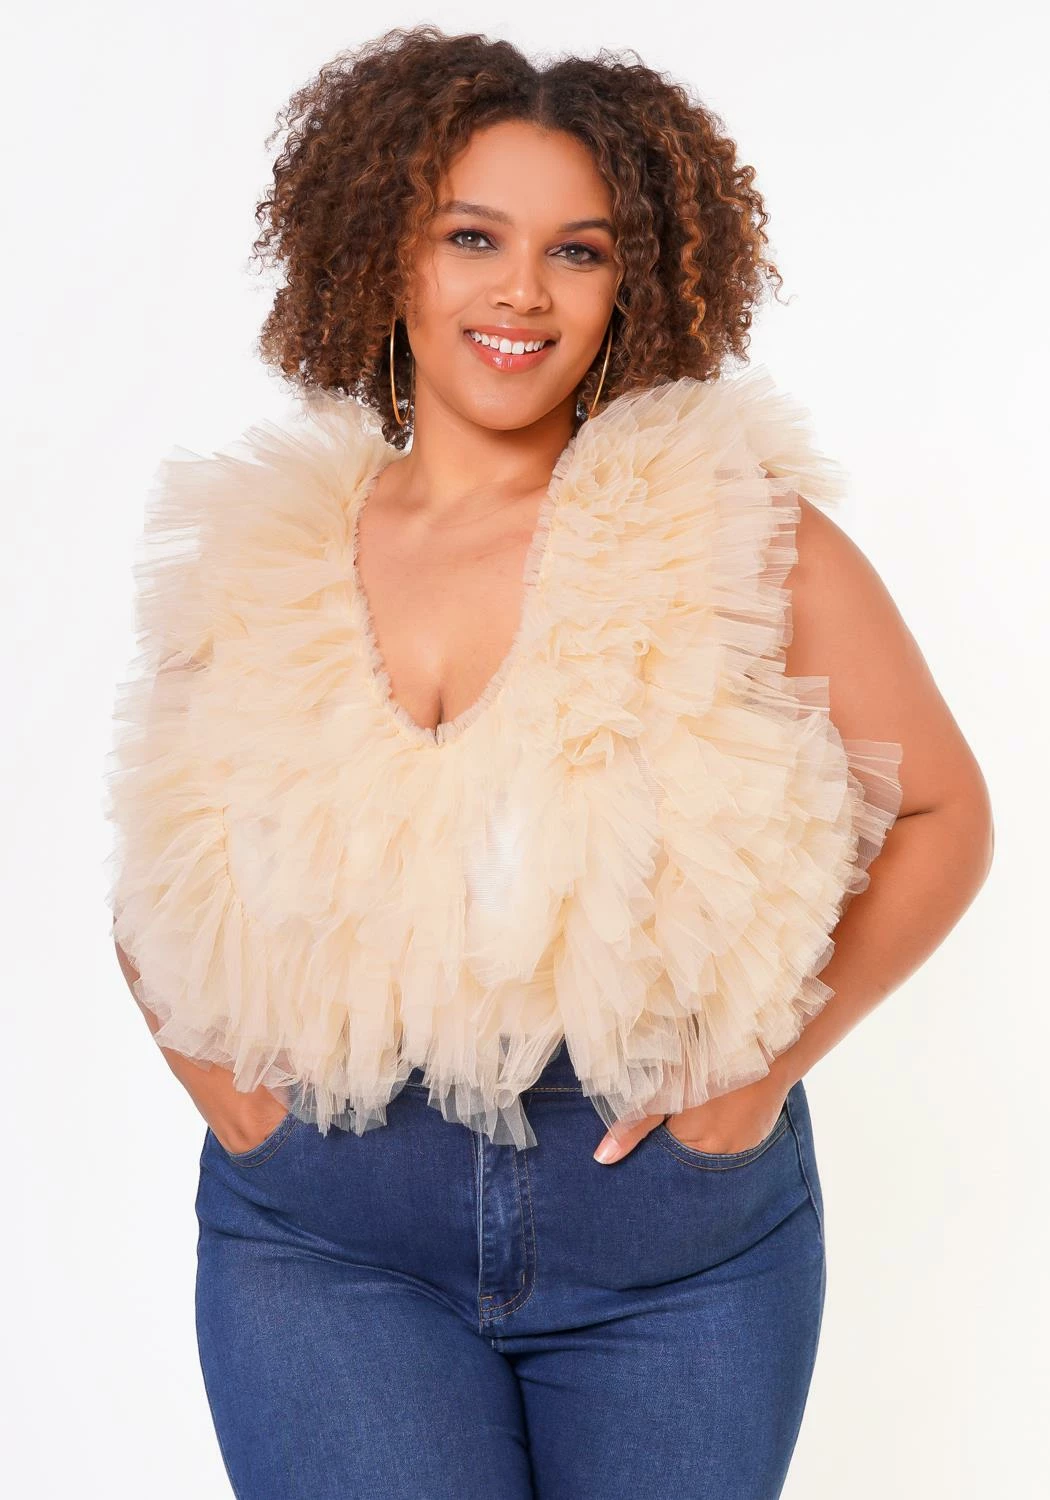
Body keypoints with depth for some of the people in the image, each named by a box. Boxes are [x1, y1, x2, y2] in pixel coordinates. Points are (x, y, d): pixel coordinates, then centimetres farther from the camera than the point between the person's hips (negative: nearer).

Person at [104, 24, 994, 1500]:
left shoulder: (736, 530, -6)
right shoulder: (258, 563, 0)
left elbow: (944, 814, 2)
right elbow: (155, 881, 14)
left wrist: (781, 1051, -7)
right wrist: (206, 1063, -2)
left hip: (676, 1244, 0)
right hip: (324, 1245, 1)